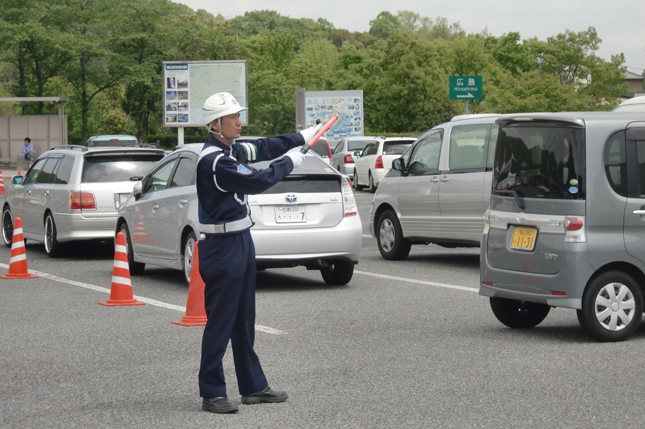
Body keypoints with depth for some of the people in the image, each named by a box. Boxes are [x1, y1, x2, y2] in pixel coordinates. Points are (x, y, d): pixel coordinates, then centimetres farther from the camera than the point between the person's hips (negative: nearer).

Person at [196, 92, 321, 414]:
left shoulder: (231, 151, 9)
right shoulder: (213, 160, -21)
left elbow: (262, 148, 25)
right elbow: (256, 181, -24)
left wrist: (300, 138, 27)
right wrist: (289, 163, -11)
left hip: (241, 242, 10)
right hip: (221, 248, -10)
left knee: (244, 321, 15)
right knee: (220, 321, -5)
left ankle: (253, 387, 24)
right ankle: (211, 393, 2)